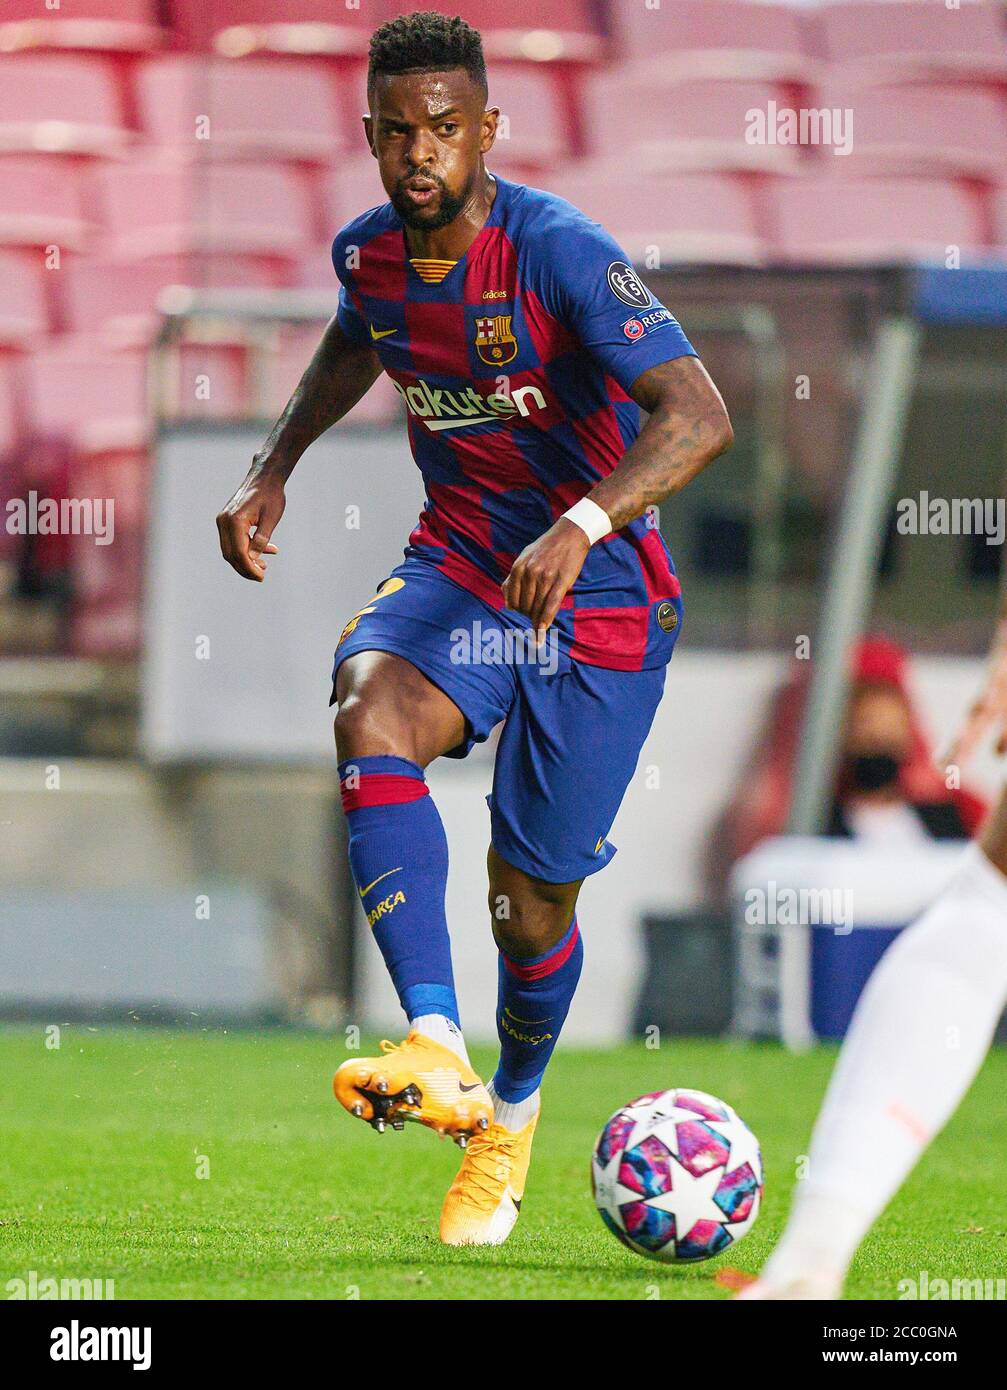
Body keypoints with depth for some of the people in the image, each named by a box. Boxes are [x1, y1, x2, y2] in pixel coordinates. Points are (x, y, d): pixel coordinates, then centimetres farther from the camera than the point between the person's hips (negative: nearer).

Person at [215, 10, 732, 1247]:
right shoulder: (368, 253, -2)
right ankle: (434, 1052, -39)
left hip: (598, 592, -4)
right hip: (458, 566, 4)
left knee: (531, 899, 1)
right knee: (371, 711, -30)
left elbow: (698, 416, -34)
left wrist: (582, 525, -48)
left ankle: (514, 1106, 36)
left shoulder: (559, 252, -23)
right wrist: (272, 470, 13)